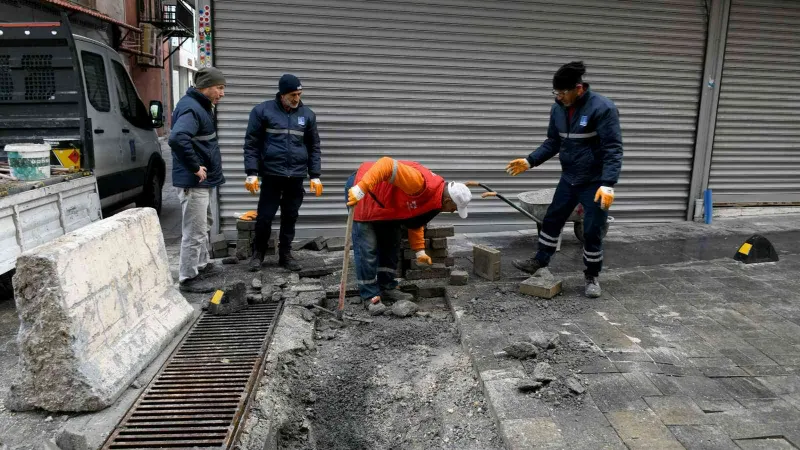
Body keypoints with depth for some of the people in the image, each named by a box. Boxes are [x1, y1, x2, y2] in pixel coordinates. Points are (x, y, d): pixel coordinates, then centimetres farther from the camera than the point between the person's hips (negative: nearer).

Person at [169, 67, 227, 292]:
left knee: (203, 226, 23)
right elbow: (177, 139, -37)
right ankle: (187, 278, 8)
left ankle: (202, 265, 39)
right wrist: (195, 167, -28)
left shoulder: (202, 106, 13)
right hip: (194, 182, -11)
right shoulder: (191, 108, -20)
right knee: (194, 232, -2)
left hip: (203, 180, 11)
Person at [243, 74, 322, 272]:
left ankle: (285, 254, 23)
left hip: (296, 176, 3)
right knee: (265, 217, 3)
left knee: (290, 218, 10)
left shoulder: (308, 114, 7)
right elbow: (251, 143, -2)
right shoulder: (263, 111, -3)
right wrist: (251, 173, -8)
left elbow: (314, 147, 11)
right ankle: (258, 253, 22)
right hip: (271, 174, -2)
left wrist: (315, 176, 6)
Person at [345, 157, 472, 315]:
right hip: (360, 190, -10)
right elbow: (387, 165, -41)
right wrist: (360, 189, -44)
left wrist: (420, 251, 15)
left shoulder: (433, 202, 0)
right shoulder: (420, 182, -33)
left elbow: (415, 223, 14)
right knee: (367, 249, -8)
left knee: (391, 244, 14)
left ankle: (387, 287, 26)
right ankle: (370, 296, 1)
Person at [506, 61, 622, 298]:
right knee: (552, 220, 13)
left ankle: (592, 277, 20)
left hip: (595, 182, -6)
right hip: (569, 179, 6)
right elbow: (553, 143, 11)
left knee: (592, 231, 1)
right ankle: (539, 261, 32)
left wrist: (607, 184, -32)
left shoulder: (602, 108, -21)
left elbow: (613, 149, -23)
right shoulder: (558, 109, -1)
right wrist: (530, 161, -2)